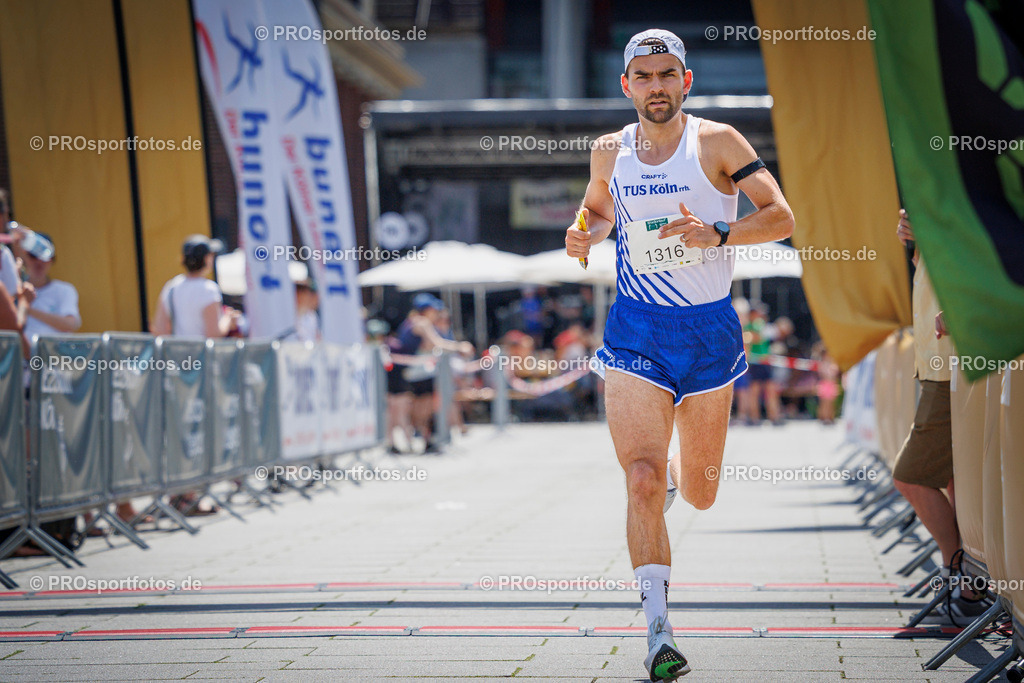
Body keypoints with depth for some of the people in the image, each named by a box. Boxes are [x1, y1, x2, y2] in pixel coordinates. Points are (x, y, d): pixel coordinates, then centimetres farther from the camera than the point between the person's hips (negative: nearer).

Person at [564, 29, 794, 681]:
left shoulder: (717, 142, -5)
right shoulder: (610, 152, 6)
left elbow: (781, 216, -8)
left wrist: (716, 234, -24)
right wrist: (584, 236, 3)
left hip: (708, 327, -1)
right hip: (635, 332, 1)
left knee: (699, 495, 10)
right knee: (642, 480, -17)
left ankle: (679, 475, 49)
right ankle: (659, 630, -14)